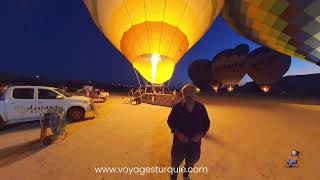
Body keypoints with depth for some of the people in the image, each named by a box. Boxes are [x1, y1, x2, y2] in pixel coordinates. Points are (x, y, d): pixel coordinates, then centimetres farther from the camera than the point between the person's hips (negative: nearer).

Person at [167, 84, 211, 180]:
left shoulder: (201, 108, -14)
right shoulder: (177, 107, -19)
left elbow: (206, 123, -3)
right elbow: (170, 121, -9)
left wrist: (201, 134, -18)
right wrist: (177, 132, -22)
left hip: (195, 141, 3)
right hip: (179, 140, -2)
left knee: (191, 162, 29)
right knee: (176, 161, 20)